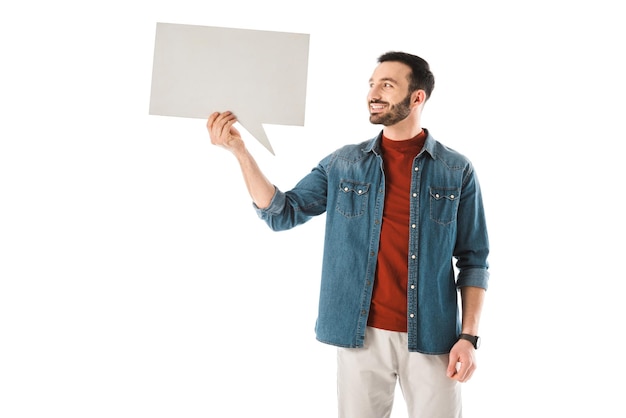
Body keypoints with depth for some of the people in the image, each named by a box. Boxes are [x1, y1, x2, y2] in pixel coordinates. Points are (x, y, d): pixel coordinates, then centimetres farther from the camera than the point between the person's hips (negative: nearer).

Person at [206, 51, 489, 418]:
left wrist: (469, 336, -7)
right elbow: (283, 213, 1)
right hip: (361, 335, 2)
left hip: (432, 338, -1)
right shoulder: (343, 164, 5)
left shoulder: (457, 171, 0)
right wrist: (240, 151, -10)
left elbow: (474, 259, 1)